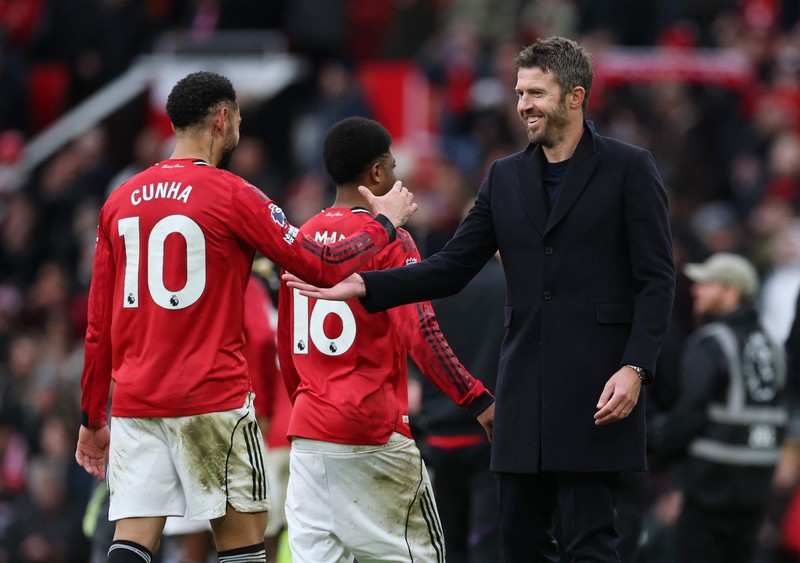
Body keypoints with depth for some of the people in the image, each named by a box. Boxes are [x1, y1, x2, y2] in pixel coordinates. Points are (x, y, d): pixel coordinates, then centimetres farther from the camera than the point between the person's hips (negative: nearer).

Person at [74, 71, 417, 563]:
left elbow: (99, 324, 13)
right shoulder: (232, 195, -5)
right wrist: (385, 221, 14)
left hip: (134, 403, 5)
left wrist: (92, 417, 19)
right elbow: (324, 268, -3)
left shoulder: (120, 201, 11)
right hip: (213, 401, -5)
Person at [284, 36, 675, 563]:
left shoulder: (629, 168, -1)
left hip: (598, 391, -6)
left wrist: (635, 368, -17)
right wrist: (364, 286, -2)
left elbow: (656, 279, -5)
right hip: (524, 394, 6)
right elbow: (451, 268, 12)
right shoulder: (505, 177, 15)